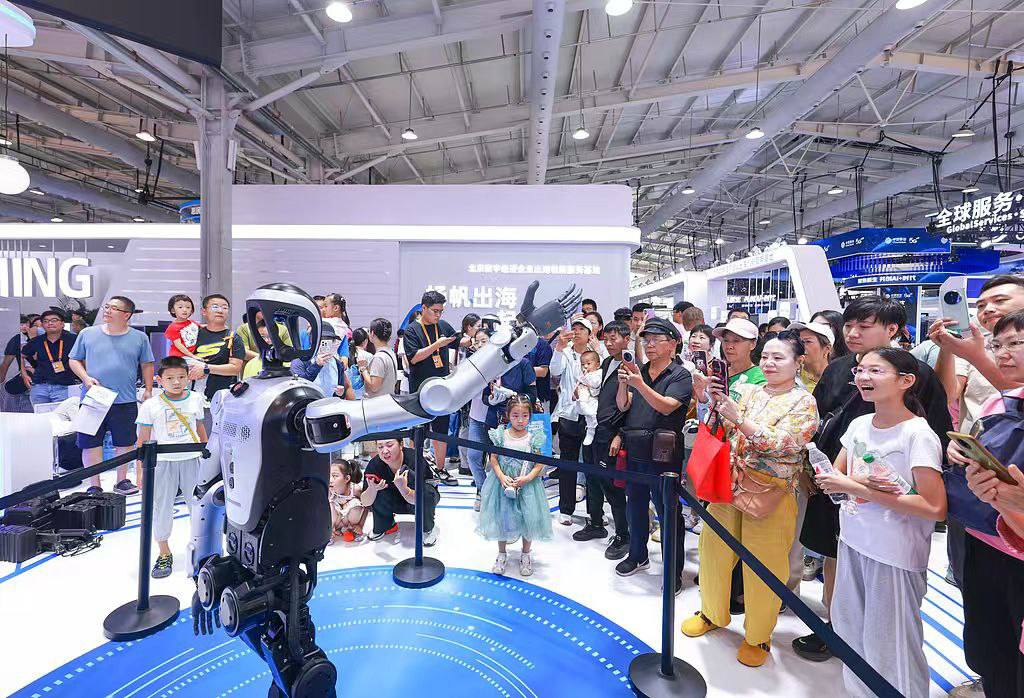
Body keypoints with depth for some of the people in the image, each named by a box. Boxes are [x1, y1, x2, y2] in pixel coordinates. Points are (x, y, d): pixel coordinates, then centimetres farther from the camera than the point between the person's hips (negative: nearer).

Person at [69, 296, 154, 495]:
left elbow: (147, 365, 9)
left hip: (126, 402, 0)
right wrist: (86, 378, -7)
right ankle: (94, 486, 17)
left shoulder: (139, 338, 3)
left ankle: (122, 481, 25)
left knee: (125, 443, 9)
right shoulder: (88, 333, 4)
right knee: (91, 444, 5)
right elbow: (74, 360, 10)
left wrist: (148, 390, 4)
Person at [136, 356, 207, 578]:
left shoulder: (196, 399, 1)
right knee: (162, 507, 7)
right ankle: (164, 554, 24)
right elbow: (143, 441, -1)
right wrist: (141, 472, -3)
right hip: (162, 462, -1)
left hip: (191, 460, 2)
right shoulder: (150, 406, -6)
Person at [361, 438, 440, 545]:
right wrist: (372, 489, -40)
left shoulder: (414, 459, -32)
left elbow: (416, 499, -35)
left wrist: (402, 487, -54)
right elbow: (365, 503, -19)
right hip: (395, 502, 3)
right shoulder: (374, 464, -22)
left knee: (425, 493, -35)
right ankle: (384, 526, 5)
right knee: (378, 493, -24)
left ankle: (428, 528, -6)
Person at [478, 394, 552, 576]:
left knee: (528, 518, 4)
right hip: (503, 482, 1)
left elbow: (539, 463, -4)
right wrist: (501, 477, -15)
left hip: (526, 485, 0)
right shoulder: (501, 435, -5)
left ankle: (526, 554, 29)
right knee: (502, 518, 9)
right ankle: (502, 554, 31)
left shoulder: (533, 437, -6)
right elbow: (494, 459, -2)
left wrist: (527, 478, -17)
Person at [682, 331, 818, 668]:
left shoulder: (803, 402, -6)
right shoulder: (746, 391, 6)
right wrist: (715, 403, -11)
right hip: (728, 485, 5)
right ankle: (711, 612, 38)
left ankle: (758, 635, 31)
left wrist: (739, 419, -26)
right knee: (713, 549, 14)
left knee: (762, 565, 7)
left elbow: (782, 444, -18)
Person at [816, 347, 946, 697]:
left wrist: (860, 490, -20)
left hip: (895, 554, -6)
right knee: (849, 629, 18)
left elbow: (935, 508, -19)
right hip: (853, 541, 6)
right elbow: (834, 478, 8)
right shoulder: (859, 425, 2)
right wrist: (861, 480, -14)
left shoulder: (918, 435, -16)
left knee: (888, 644, 5)